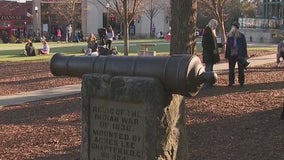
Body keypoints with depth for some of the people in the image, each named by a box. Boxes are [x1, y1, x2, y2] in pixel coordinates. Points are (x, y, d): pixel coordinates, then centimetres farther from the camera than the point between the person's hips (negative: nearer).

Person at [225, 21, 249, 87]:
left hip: (240, 55, -2)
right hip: (231, 55, 2)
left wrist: (245, 55, -3)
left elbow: (244, 46, 1)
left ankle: (241, 82, 12)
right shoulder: (229, 36, 6)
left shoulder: (241, 36, 0)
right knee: (231, 69, 6)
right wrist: (227, 55, 3)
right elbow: (227, 46, 8)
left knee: (241, 69, 4)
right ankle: (231, 82, 13)